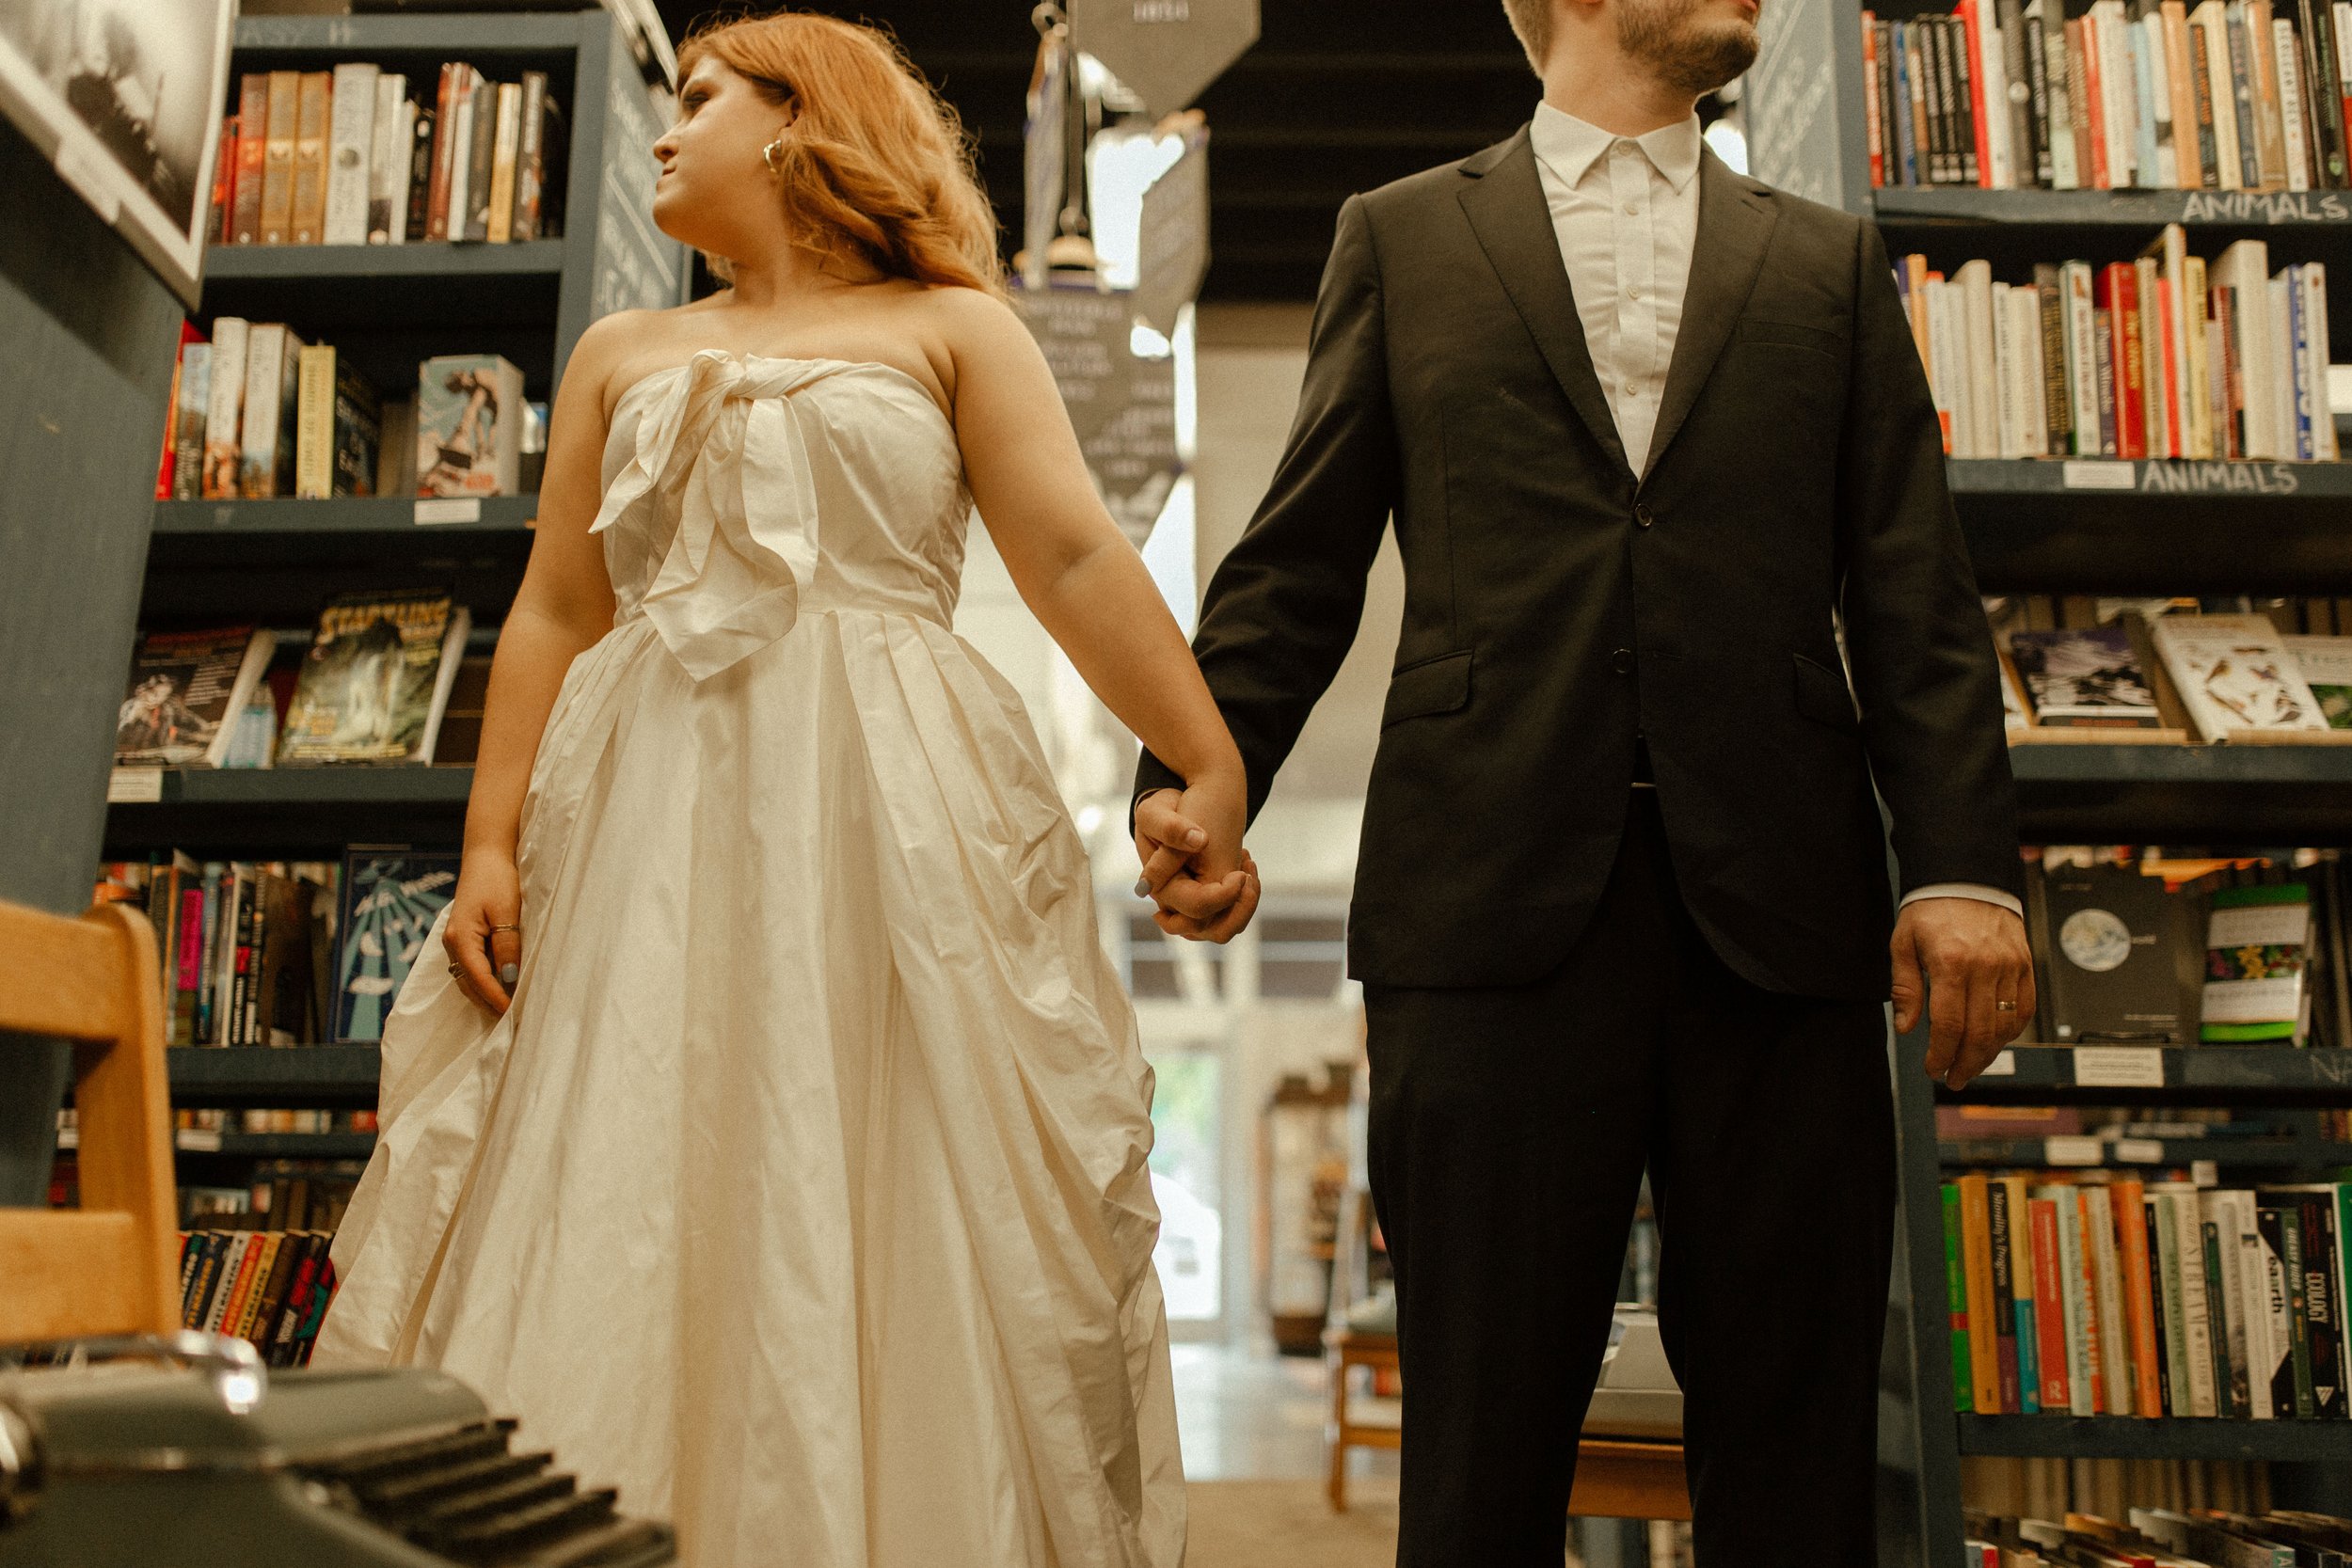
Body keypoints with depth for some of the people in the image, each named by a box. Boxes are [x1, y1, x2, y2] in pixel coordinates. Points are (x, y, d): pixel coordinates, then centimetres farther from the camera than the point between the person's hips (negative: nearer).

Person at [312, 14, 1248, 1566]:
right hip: (646, 841, 3)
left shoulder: (950, 327, 11)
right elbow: (554, 614, 14)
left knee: (887, 1246, -4)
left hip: (891, 824, -3)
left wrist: (1212, 768, -13)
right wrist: (491, 847, 2)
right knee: (613, 1241, -1)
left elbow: (1077, 560, -1)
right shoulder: (624, 354, 21)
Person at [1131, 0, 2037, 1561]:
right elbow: (1299, 564, 8)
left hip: (1777, 906, 2)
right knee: (1485, 1441, 3)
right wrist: (1196, 774, -8)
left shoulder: (1832, 263, 18)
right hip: (1497, 902, -1)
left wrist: (1963, 865, -4)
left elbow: (1917, 597, 9)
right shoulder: (1403, 236, 15)